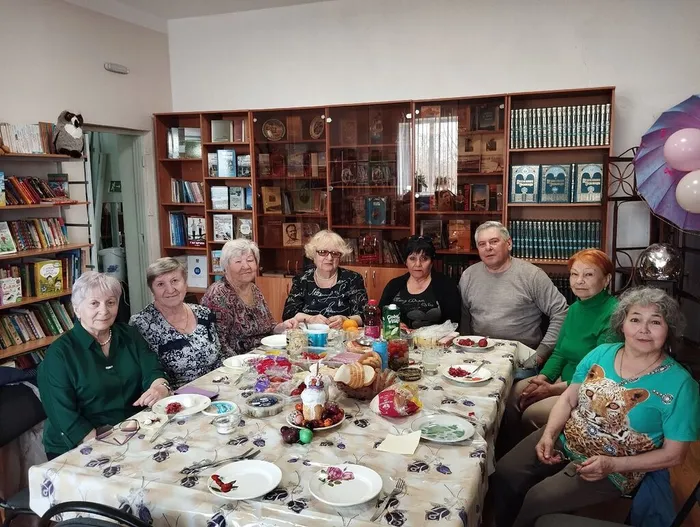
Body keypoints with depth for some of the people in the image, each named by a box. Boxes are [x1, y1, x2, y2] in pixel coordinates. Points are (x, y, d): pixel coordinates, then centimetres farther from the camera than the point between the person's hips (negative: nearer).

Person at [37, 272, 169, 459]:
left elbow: (153, 372, -1)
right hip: (79, 449, -4)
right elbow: (64, 417, -11)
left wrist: (160, 387, -25)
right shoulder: (59, 354, -6)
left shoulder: (130, 336, 7)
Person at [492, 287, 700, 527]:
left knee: (536, 500, -19)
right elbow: (568, 399, 6)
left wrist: (612, 465, -19)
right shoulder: (601, 353, -1)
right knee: (504, 474, -8)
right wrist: (549, 434, -12)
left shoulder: (678, 384, -15)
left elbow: (674, 454, -11)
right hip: (563, 441, 5)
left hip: (613, 469, -4)